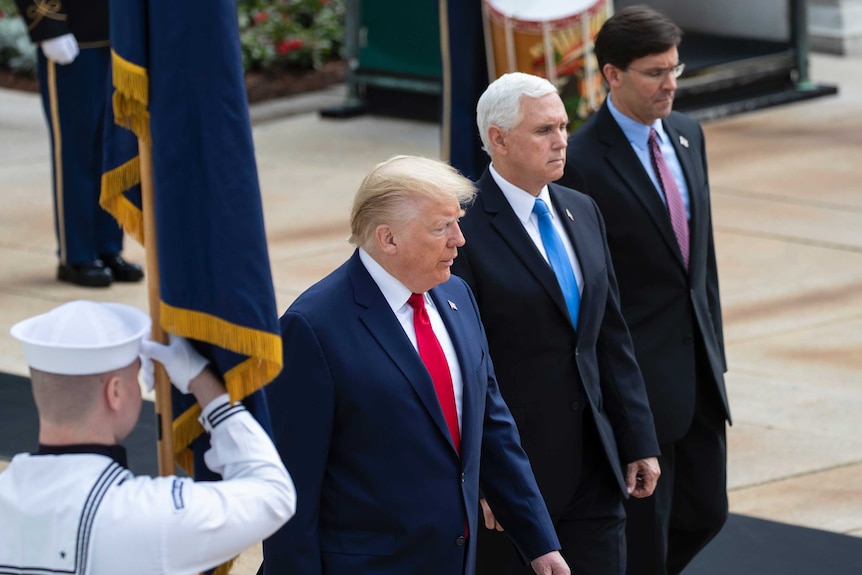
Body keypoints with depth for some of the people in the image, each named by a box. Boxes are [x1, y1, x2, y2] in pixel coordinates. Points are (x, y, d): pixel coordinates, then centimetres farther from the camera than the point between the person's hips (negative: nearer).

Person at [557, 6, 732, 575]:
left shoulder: (687, 134, 7)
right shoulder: (582, 161, -17)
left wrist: (714, 349, 15)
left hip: (697, 365, 7)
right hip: (636, 376, -7)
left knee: (704, 512, 14)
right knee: (645, 527, 2)